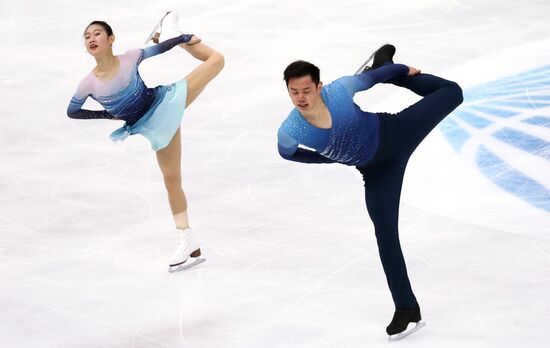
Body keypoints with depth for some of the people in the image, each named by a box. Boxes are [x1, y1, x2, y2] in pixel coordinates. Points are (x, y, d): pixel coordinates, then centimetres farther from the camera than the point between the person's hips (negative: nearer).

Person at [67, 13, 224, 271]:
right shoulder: (89, 84, -18)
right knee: (171, 179, 5)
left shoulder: (131, 58, -19)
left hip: (167, 101, 0)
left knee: (216, 60, 7)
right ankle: (188, 243, 14)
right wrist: (107, 114, -2)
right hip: (157, 125, 0)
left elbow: (162, 48, -2)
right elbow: (72, 112, -2)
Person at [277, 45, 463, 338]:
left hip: (398, 132, 0)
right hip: (376, 169, 1)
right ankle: (407, 308, 15)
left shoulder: (340, 89, -33)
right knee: (385, 232, -1)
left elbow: (373, 76, -12)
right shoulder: (289, 133, -29)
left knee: (451, 93, 11)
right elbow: (287, 152, -3)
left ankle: (384, 59, 33)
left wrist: (403, 70, 9)